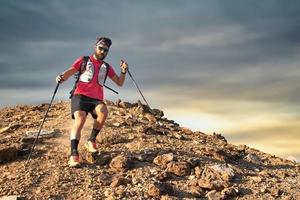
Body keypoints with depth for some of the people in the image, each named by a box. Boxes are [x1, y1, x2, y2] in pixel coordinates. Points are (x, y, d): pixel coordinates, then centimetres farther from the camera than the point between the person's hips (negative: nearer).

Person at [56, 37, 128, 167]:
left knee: (103, 112, -31)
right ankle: (74, 154, -34)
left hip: (97, 99, 2)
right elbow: (69, 72, 8)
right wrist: (61, 77, -15)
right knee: (80, 119, -27)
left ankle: (91, 141, -14)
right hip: (80, 96, -2)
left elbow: (119, 83, 21)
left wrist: (123, 72, 2)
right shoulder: (84, 60, 16)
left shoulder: (107, 67, 23)